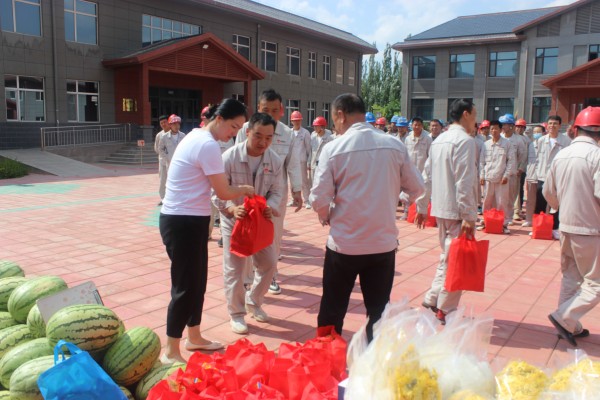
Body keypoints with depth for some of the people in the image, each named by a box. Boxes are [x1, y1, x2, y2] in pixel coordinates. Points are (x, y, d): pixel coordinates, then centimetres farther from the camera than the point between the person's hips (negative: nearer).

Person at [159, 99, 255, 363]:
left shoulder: (198, 137, 12)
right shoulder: (208, 145, -19)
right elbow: (223, 192, -16)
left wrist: (238, 193, 2)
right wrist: (244, 189, 2)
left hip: (189, 220, 10)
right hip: (183, 223, -10)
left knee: (197, 281, 18)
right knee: (185, 286, -1)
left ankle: (194, 338, 33)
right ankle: (171, 352, 12)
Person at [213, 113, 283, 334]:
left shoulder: (275, 160, -10)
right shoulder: (229, 157, -20)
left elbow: (276, 191, -3)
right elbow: (217, 192, -17)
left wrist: (270, 207, -25)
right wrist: (232, 208, -36)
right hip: (234, 221, -4)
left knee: (269, 264, 12)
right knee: (234, 270, 3)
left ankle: (253, 302, 36)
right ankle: (236, 314, 23)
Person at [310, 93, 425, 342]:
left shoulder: (333, 148, -10)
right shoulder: (395, 146, -2)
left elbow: (319, 200, -11)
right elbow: (417, 189, 6)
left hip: (344, 243, -2)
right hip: (384, 242, 2)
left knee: (332, 311, 16)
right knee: (379, 311, 15)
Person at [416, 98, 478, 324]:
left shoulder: (438, 141, 13)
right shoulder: (465, 141, -13)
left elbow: (427, 177, 14)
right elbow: (464, 182, -20)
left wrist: (422, 207, 18)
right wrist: (469, 217, -19)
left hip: (440, 208, 9)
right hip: (457, 210, -9)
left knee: (447, 257, 21)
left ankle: (432, 299, 25)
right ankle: (445, 311, 9)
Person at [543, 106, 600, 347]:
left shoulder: (561, 156, 4)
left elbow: (548, 192, 12)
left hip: (566, 226, 7)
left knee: (570, 278, 17)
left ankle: (569, 326, 25)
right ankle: (564, 317, -2)